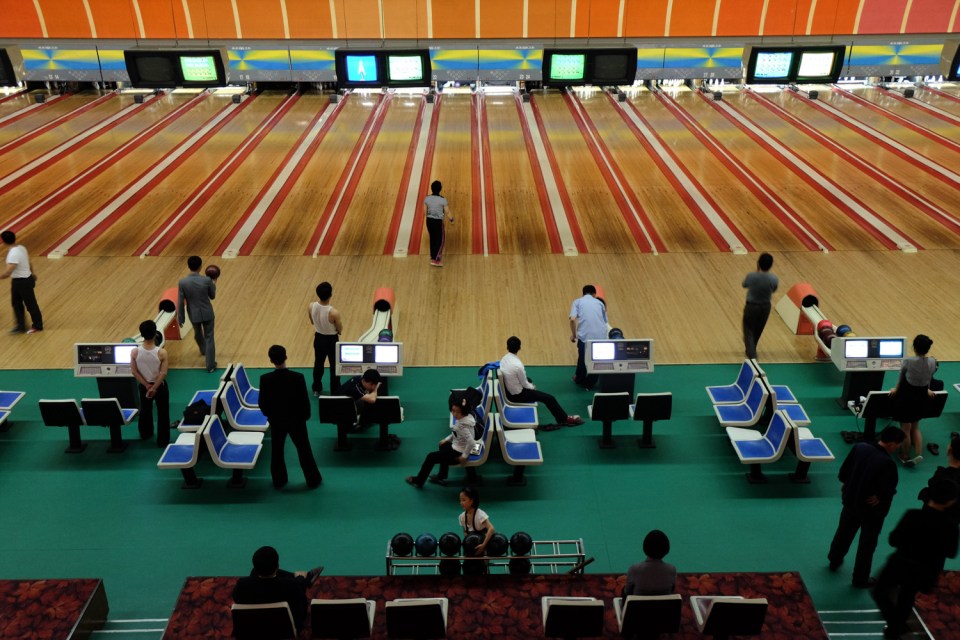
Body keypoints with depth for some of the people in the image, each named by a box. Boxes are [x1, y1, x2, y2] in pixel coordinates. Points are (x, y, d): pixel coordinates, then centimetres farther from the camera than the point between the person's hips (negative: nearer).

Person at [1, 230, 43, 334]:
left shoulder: (13, 254, -29)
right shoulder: (21, 248, -1)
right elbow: (28, 261, 16)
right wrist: (32, 273, 32)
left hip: (24, 282, -9)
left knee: (30, 305, 8)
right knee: (16, 304, 17)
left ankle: (37, 326, 24)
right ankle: (21, 326, 26)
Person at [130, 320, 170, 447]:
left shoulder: (135, 352, -17)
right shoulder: (161, 352, -25)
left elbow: (134, 371, -12)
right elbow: (163, 373, -24)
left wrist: (147, 385, -7)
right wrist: (154, 388, -16)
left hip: (143, 386, 3)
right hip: (160, 386, -3)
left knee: (145, 411, 26)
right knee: (162, 413, 14)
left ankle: (145, 434, 46)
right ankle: (163, 440, 21)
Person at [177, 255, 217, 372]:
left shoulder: (182, 282, -18)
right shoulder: (207, 280, -20)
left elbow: (180, 302, -11)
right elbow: (212, 296, -3)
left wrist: (181, 318, 1)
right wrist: (214, 284, 16)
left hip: (194, 314, 2)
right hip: (207, 313, -2)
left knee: (197, 334, 30)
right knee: (209, 338, 9)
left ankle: (203, 350, 59)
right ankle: (210, 366, 12)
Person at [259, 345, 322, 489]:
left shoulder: (265, 379, -18)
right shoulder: (298, 377, -23)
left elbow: (262, 403, -8)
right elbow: (305, 400, -15)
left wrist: (270, 415, 12)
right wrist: (306, 416, 4)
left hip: (276, 421, 1)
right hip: (296, 420, -1)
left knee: (276, 451, 21)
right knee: (304, 450, 15)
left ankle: (279, 481, 34)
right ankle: (313, 480, 26)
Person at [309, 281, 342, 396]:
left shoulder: (311, 307, -18)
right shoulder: (334, 313, -33)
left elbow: (313, 322, 1)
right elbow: (340, 330, -16)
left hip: (318, 339, 5)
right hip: (332, 341, -4)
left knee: (318, 364, 25)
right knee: (334, 367, 16)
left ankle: (316, 389, 41)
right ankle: (335, 392, 29)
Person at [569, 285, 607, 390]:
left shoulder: (577, 301, 13)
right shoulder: (600, 303, 20)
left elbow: (572, 319, -3)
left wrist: (573, 334, 9)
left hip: (585, 334, -1)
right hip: (600, 334, 1)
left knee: (582, 358, 23)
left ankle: (580, 380, 43)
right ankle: (590, 383, 33)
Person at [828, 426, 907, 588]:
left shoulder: (860, 447, -13)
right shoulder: (888, 463, -30)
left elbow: (842, 473, -5)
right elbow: (889, 491, -25)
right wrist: (879, 497, -5)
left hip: (850, 500, 5)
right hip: (872, 508, -5)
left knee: (844, 532, 27)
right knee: (867, 544, 16)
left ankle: (834, 561, 48)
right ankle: (860, 579, 31)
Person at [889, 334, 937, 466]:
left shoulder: (908, 361, -24)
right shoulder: (933, 362, -11)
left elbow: (901, 376, -4)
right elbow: (929, 379, 8)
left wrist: (896, 389, 15)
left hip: (906, 396, -4)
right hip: (921, 397, 4)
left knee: (905, 429, 12)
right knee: (915, 427, 23)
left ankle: (905, 456, 26)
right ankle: (918, 454, 16)